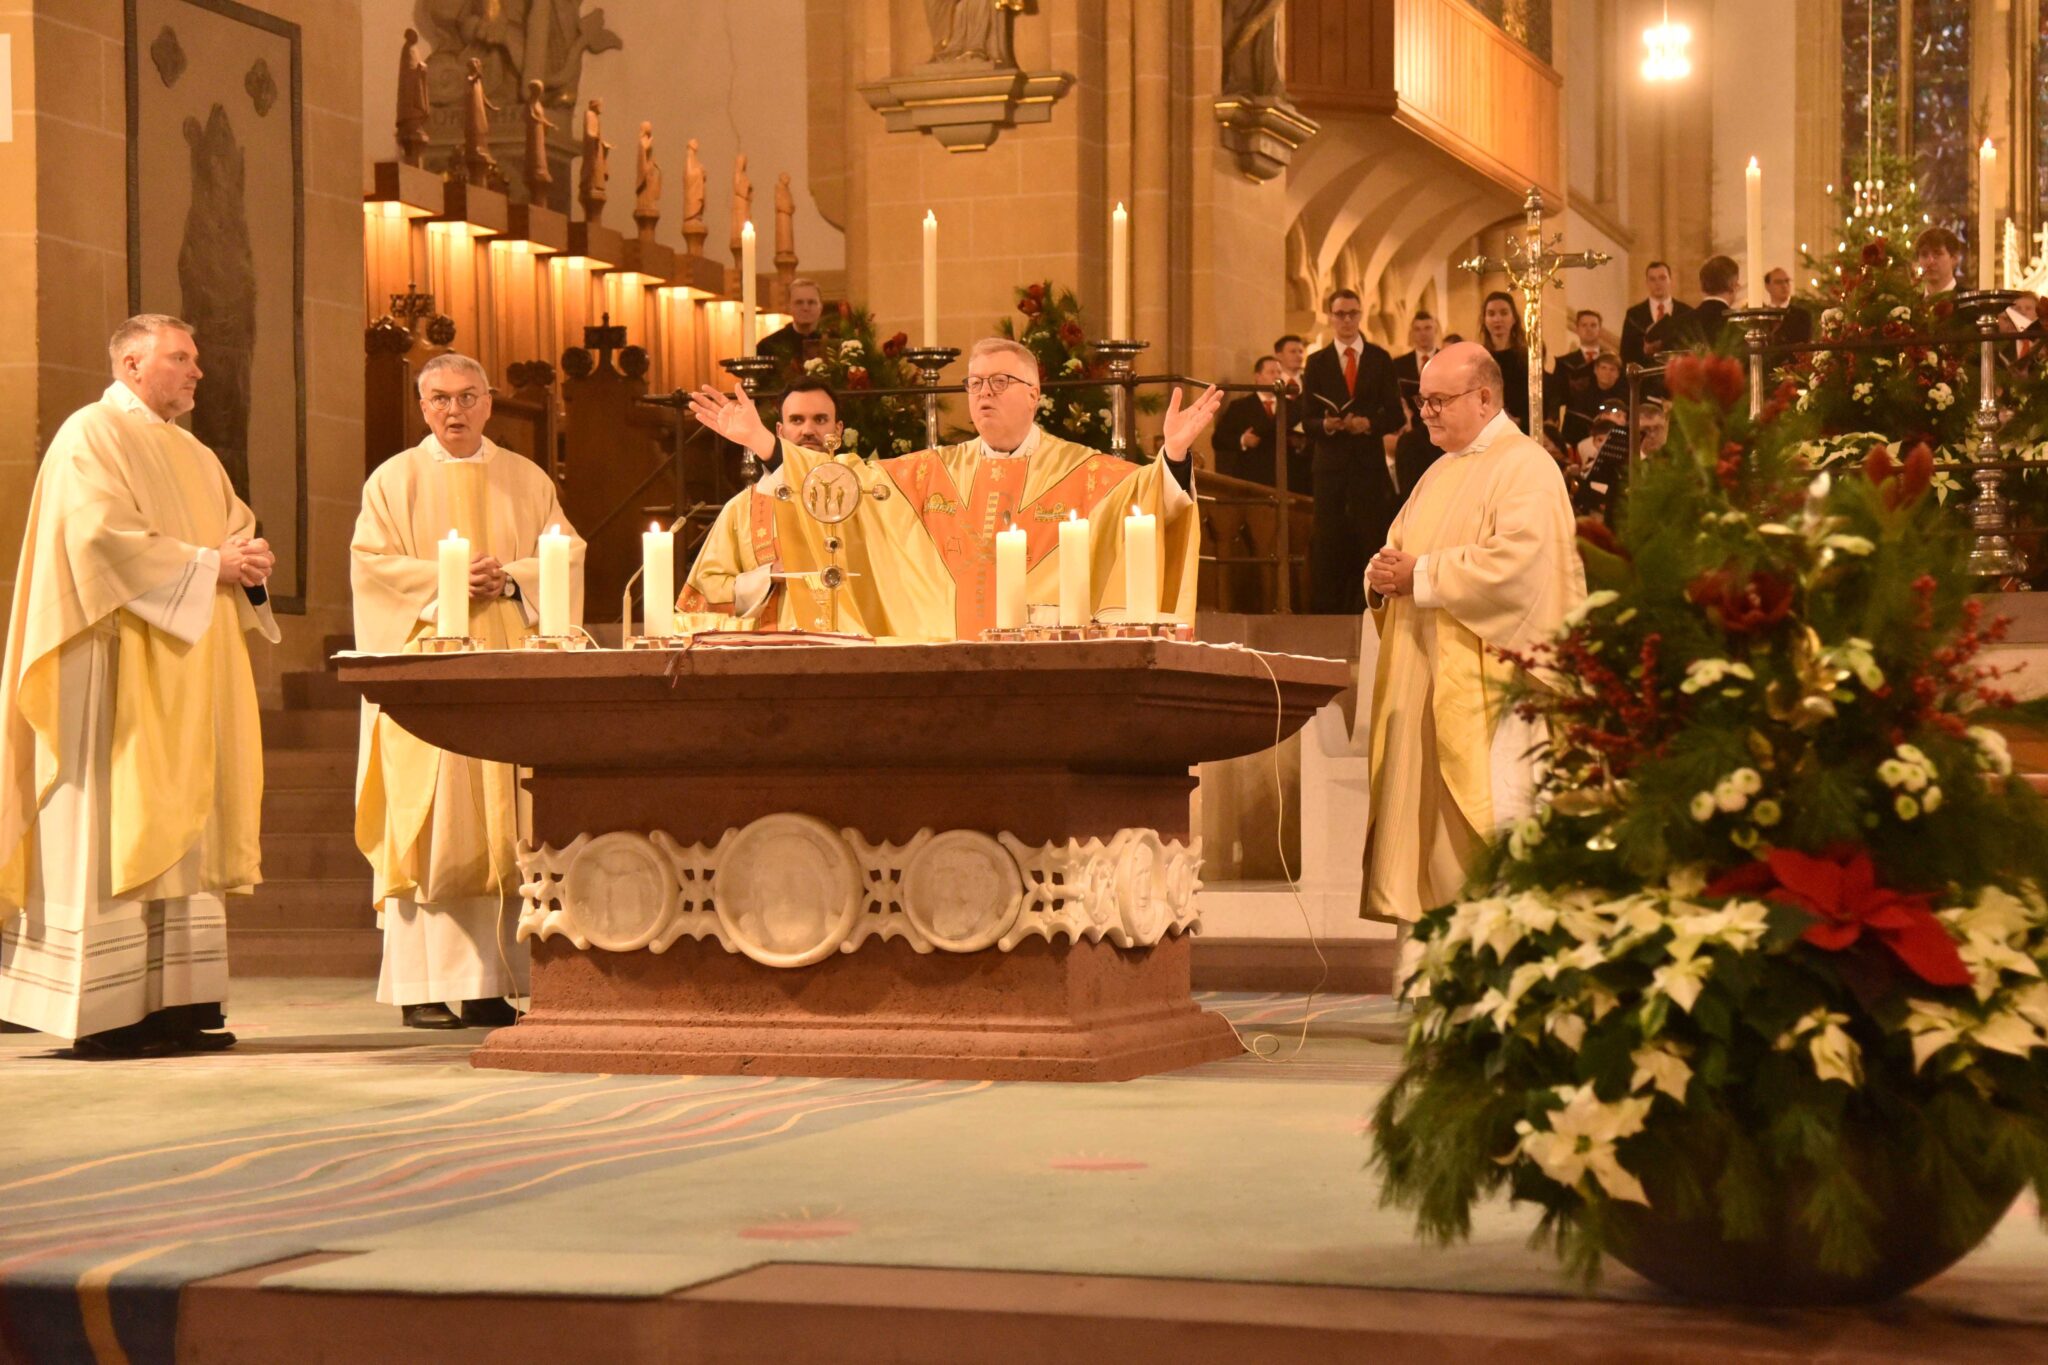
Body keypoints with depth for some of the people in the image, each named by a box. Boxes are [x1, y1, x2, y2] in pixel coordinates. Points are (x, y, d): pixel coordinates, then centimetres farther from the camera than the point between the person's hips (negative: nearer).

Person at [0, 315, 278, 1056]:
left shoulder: (193, 457, 22)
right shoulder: (90, 437, -4)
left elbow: (238, 527, 18)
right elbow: (103, 536, -16)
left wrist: (249, 562, -5)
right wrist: (207, 563, -15)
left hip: (189, 674, 9)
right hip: (122, 665, -9)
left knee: (183, 830, 4)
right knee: (113, 833, -10)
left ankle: (177, 1003, 3)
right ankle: (105, 1014, -10)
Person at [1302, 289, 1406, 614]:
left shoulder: (1380, 360, 8)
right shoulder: (1316, 363, 8)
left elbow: (1395, 417, 4)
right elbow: (1307, 419, 4)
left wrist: (1368, 423, -15)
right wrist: (1326, 425, -18)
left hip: (1370, 464, 0)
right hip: (1331, 464, 0)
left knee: (1372, 543, -3)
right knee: (1327, 547, -1)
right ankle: (1325, 614, 3)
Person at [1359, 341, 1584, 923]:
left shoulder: (1527, 468, -8)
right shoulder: (1442, 473, 20)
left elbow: (1516, 563, -22)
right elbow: (1400, 550, 25)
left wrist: (1420, 576, -16)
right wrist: (1385, 576, 0)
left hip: (1487, 678, -9)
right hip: (1424, 679, 9)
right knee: (1425, 816, 6)